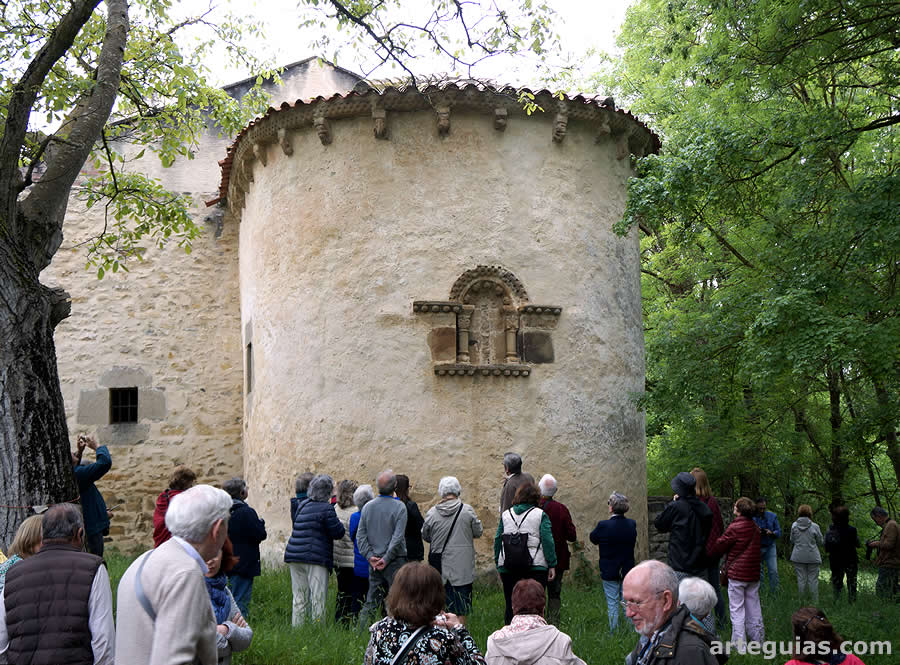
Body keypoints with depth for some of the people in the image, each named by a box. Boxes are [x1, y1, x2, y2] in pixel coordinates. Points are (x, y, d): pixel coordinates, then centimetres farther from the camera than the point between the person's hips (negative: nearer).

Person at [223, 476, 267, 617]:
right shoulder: (246, 512, -17)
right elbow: (261, 534, -16)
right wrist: (260, 522, 4)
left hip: (229, 563, 8)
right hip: (244, 564, -8)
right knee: (241, 601, -4)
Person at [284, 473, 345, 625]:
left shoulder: (302, 505, 12)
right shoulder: (326, 508, -9)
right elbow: (338, 533, -10)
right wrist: (338, 522, 11)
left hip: (294, 556, 7)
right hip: (316, 558, -7)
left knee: (299, 599, 13)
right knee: (318, 600, -3)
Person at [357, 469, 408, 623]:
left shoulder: (367, 506, 4)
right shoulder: (399, 507, -10)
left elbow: (360, 536, 2)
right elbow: (398, 537, -15)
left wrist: (370, 556, 0)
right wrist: (386, 558, -10)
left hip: (373, 562, 5)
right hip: (395, 562, -5)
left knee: (371, 599, 12)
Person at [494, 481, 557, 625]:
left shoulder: (505, 515, 8)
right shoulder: (540, 515, -2)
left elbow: (497, 541, 8)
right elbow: (548, 540, -7)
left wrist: (499, 565, 15)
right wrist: (552, 565, -3)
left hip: (508, 569, 3)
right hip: (536, 567, -3)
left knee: (511, 606, 10)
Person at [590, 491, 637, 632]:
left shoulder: (603, 525, -20)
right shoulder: (632, 524, -7)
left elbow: (593, 538, -4)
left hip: (609, 572, -3)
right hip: (628, 570, 4)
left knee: (612, 604, 7)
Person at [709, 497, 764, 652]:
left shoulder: (735, 527, -15)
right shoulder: (755, 527, 7)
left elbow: (719, 546, -9)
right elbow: (757, 548, 14)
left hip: (737, 574, -6)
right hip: (753, 573, 6)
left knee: (737, 610, -1)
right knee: (753, 607, 15)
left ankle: (739, 646, 0)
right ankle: (758, 638, 22)